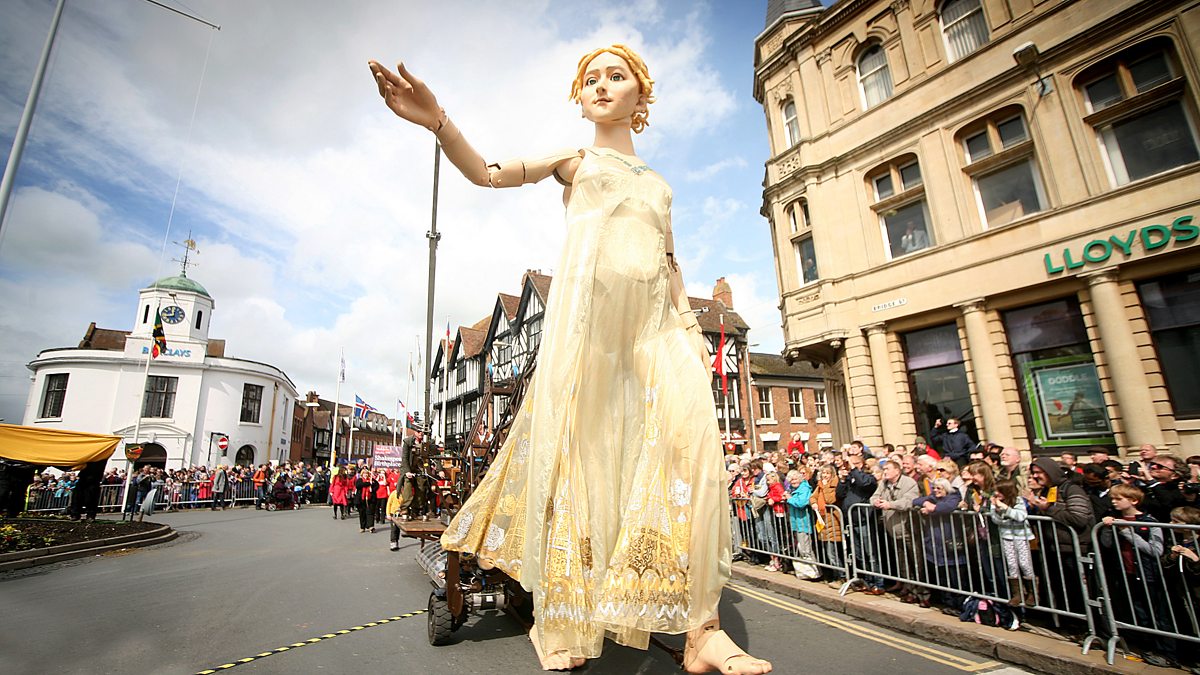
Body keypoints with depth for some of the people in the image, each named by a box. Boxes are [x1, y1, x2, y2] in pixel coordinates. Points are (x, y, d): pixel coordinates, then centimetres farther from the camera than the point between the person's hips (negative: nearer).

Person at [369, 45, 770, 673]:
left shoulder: (658, 184, 30)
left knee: (688, 423, -18)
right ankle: (569, 624, 1)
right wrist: (439, 122, -11)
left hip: (655, 318, 3)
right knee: (583, 440, -10)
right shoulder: (574, 160, 21)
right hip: (589, 304, -3)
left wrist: (689, 323, 7)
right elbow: (487, 173, 7)